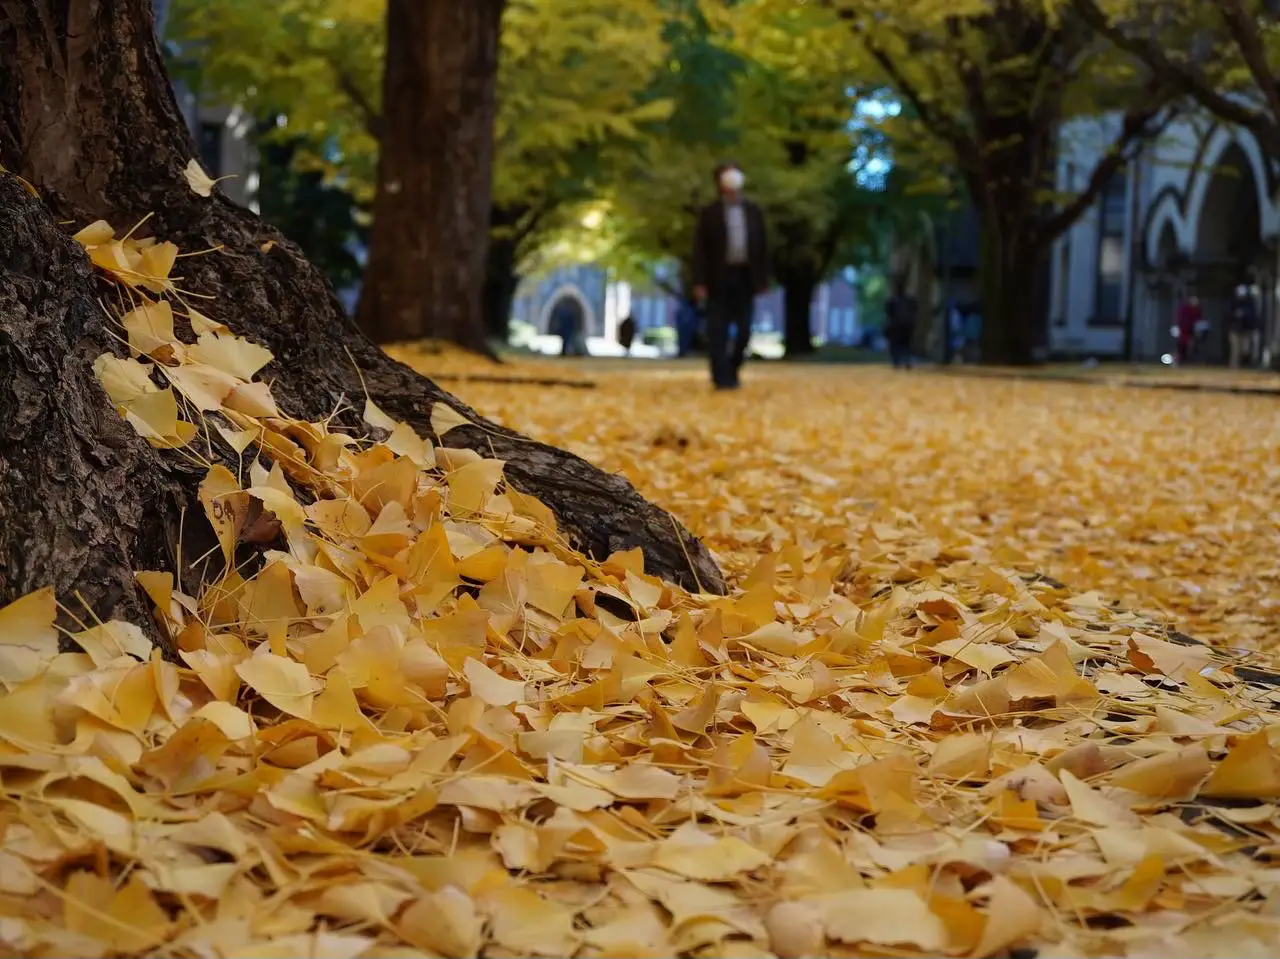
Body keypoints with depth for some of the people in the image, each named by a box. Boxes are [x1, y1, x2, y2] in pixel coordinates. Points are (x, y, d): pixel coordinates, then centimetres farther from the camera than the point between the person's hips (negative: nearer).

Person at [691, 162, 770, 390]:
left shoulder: (753, 212, 10)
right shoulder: (709, 213, 1)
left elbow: (762, 247, 10)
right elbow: (700, 250, -3)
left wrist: (763, 279, 3)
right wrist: (699, 282, -11)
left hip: (745, 277, 3)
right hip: (719, 278, -3)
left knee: (743, 330, 4)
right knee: (718, 331, -3)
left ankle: (732, 372, 23)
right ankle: (721, 378, -2)